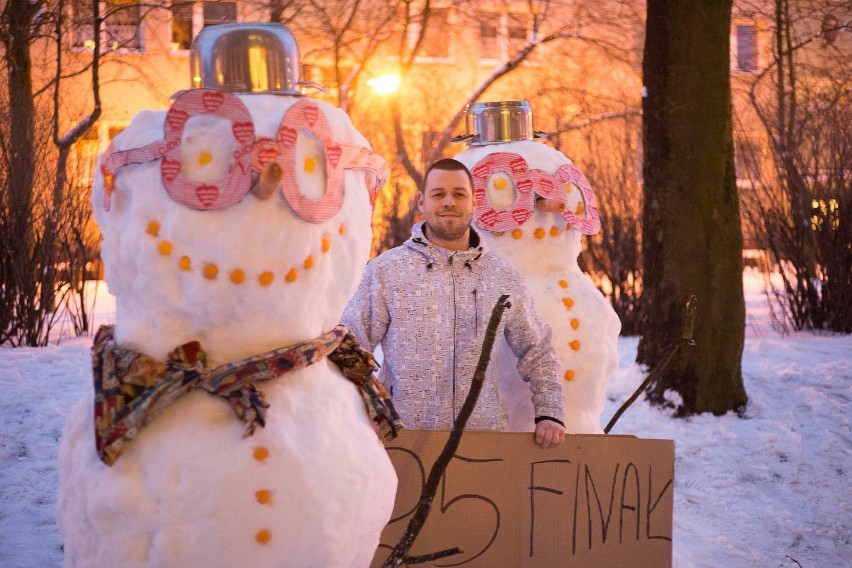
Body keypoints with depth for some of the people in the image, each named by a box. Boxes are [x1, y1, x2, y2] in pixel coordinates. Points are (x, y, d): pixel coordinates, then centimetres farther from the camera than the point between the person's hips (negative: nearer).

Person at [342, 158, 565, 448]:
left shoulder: (504, 276, 11)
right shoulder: (385, 271, 2)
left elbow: (537, 353, 17)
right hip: (402, 437, -2)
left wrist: (549, 413, 6)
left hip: (484, 435, 2)